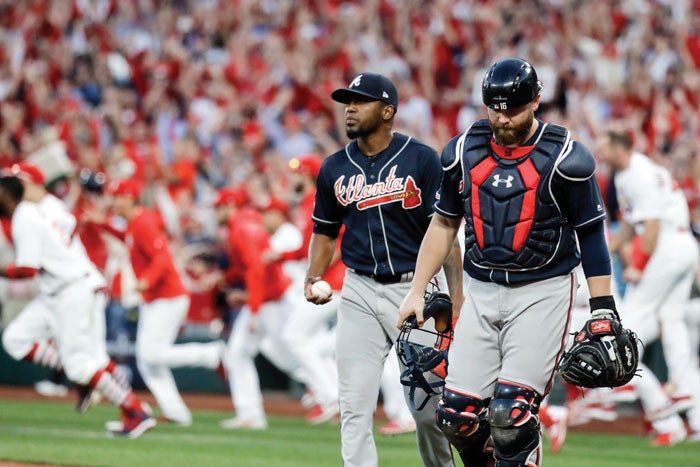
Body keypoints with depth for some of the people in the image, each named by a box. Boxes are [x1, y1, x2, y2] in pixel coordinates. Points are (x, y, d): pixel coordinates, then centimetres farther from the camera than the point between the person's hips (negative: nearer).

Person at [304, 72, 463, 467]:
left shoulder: (422, 160, -4)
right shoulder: (335, 168, 8)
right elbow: (325, 231, 18)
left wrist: (457, 296, -12)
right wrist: (313, 279, 1)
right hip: (359, 293, 3)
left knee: (427, 404, 0)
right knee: (355, 406, -4)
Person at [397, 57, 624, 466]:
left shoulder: (563, 159, -9)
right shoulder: (464, 152, 4)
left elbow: (591, 234, -2)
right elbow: (444, 224, 16)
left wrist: (603, 309, -7)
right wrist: (417, 291, 13)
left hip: (542, 293, -4)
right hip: (482, 294, 5)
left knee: (510, 413, -18)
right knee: (458, 416, -2)